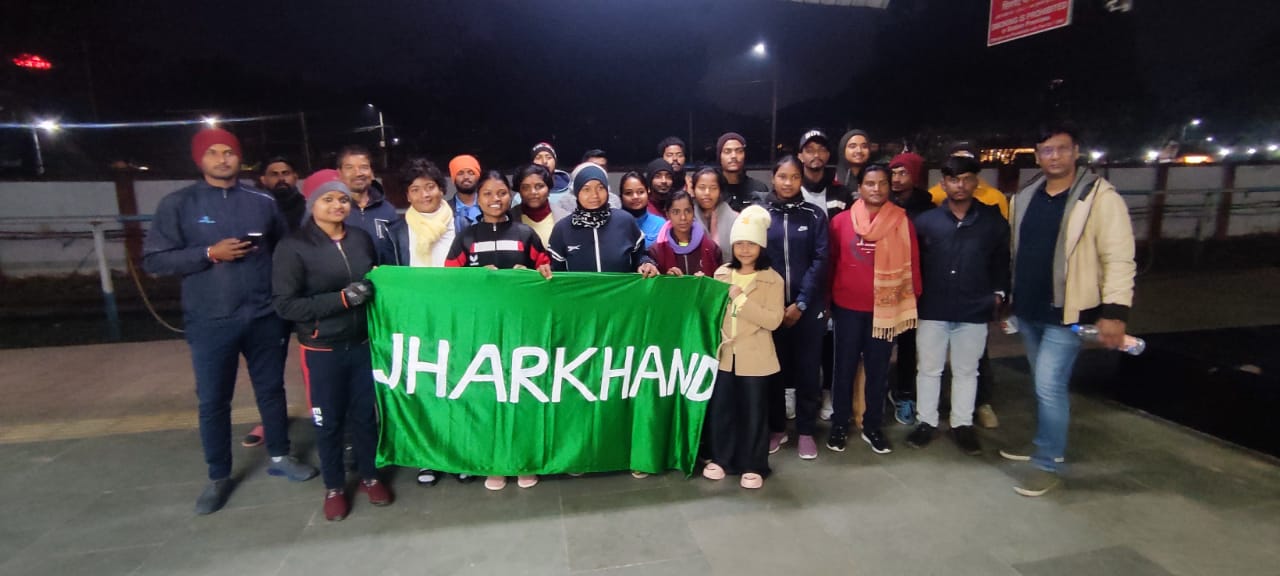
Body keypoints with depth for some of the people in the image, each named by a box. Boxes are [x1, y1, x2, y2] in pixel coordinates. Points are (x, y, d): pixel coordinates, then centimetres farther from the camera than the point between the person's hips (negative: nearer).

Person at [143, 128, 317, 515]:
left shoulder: (263, 202, 5)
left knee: (271, 389, 13)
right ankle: (218, 477, 24)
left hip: (265, 317, 2)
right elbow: (154, 260, -2)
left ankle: (279, 457, 30)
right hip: (210, 322, -1)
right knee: (213, 401, 8)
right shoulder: (178, 204, 0)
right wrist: (209, 253, -16)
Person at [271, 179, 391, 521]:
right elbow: (284, 304, -14)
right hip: (322, 350, -3)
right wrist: (341, 299, -22)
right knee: (329, 421, 10)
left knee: (366, 414, 13)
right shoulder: (294, 247, -9)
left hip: (363, 343, 3)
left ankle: (370, 476, 33)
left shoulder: (361, 238, 2)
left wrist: (375, 287, -2)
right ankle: (334, 487, 30)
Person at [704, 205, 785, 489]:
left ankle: (753, 466, 22)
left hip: (754, 358, -3)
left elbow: (774, 320, -16)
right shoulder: (722, 274, 6)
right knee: (720, 408, 11)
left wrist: (742, 299, -21)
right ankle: (720, 459, 29)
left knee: (754, 412, 7)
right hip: (725, 354, 4)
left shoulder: (772, 280, -7)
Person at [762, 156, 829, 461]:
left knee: (807, 369, 6)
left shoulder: (814, 215, 3)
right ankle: (776, 428, 24)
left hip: (808, 306, 0)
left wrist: (801, 303, -10)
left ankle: (806, 431, 21)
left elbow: (820, 260, -3)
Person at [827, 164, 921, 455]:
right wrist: (827, 299, 5)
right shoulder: (840, 221, -2)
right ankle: (839, 425, 25)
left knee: (878, 370, 12)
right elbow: (831, 262, 4)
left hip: (886, 308, 1)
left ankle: (872, 427, 27)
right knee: (844, 368, 10)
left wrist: (912, 301, 0)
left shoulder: (902, 222, -1)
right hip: (848, 308, 0)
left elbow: (912, 264, 1)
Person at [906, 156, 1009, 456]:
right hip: (932, 310, -1)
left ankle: (962, 424, 27)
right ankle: (926, 422, 24)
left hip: (974, 311, 1)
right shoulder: (926, 220, 0)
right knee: (929, 369, 9)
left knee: (966, 371, 13)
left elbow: (1002, 259, 10)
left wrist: (999, 292, 3)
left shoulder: (993, 220, 3)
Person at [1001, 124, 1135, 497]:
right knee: (1045, 384, 18)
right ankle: (1045, 444, 34)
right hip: (1027, 310, 6)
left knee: (1049, 385, -7)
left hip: (1067, 313, -6)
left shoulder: (1101, 197, -10)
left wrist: (1114, 311, -19)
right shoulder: (1024, 198, 8)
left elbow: (1118, 259, -13)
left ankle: (1049, 465, 8)